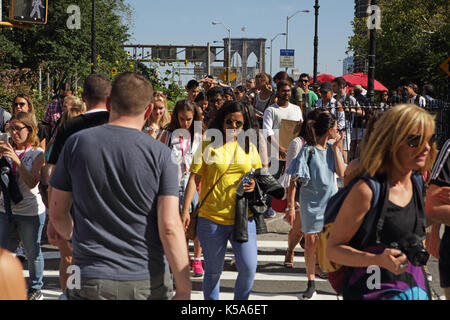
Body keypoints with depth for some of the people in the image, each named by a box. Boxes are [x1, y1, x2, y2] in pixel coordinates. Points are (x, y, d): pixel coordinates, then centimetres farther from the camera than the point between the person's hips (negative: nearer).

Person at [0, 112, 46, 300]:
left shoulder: (37, 153, -7)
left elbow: (32, 183, -18)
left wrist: (16, 160, -27)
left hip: (29, 212, -4)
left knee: (32, 252, 8)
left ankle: (36, 289, 25)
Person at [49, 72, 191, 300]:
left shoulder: (76, 144, -3)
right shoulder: (160, 154, -8)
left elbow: (57, 213, 6)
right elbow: (170, 227, -13)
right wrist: (184, 289, -7)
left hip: (92, 281, 1)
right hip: (148, 281, 0)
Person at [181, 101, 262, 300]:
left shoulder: (250, 148, 11)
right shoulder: (208, 146, 1)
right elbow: (194, 178, -2)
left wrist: (254, 184, -4)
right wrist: (185, 210, -9)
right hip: (211, 218, -2)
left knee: (249, 267, -6)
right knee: (213, 271, 8)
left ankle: (241, 300, 19)